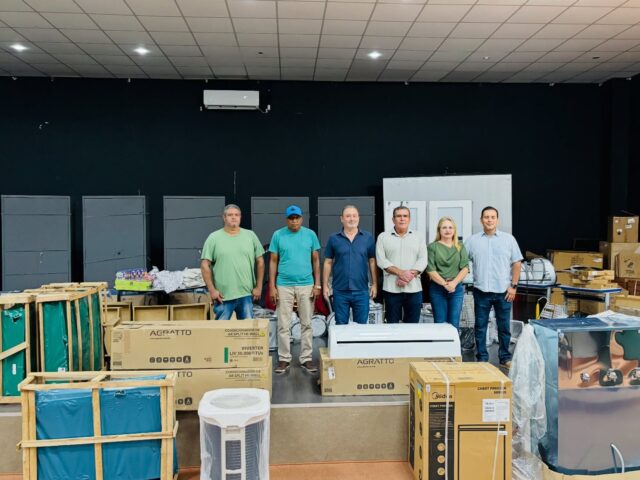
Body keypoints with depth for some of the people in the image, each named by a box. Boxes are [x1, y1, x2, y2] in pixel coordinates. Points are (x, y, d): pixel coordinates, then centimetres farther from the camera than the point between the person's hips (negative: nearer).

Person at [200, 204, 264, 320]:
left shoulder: (251, 236, 7)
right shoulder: (214, 238, 1)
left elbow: (260, 262, 10)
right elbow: (205, 265, -1)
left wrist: (258, 287, 6)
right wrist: (212, 290, -7)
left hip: (246, 294, 2)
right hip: (223, 295, -2)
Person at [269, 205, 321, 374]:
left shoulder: (310, 234, 2)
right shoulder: (278, 235, 0)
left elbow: (316, 260, 6)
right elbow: (273, 262, 3)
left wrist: (317, 284, 0)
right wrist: (272, 286, -3)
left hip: (306, 285, 1)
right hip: (284, 285, -1)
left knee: (306, 324, 7)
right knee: (283, 325, 4)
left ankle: (306, 358, 17)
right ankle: (284, 358, 16)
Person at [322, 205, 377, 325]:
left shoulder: (368, 238, 3)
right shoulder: (333, 239, 3)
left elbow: (372, 261, 6)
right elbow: (328, 263, 5)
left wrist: (374, 284, 2)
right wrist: (325, 286, 2)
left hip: (361, 290, 0)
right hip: (340, 291, 0)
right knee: (341, 326, 10)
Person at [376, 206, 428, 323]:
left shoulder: (419, 237, 10)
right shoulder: (383, 237, 6)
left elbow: (423, 260, 1)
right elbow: (381, 260, -3)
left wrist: (410, 274, -13)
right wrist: (400, 273, -15)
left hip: (414, 288, 1)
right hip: (391, 288, -1)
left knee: (412, 325, 6)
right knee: (392, 324, 4)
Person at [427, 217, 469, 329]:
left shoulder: (460, 247, 10)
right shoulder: (432, 247, 2)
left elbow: (465, 268, 1)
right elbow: (431, 270, -6)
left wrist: (454, 283, -13)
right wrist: (445, 284, -14)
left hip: (457, 289, 2)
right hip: (437, 289, -2)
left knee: (454, 324, 3)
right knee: (440, 323, 2)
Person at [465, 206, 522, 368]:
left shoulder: (508, 239, 3)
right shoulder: (473, 240, 4)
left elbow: (516, 263, 4)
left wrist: (513, 286, -2)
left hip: (504, 291, 0)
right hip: (481, 291, 0)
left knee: (504, 326, 9)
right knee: (480, 326, 7)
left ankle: (505, 357, 22)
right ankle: (482, 358, 17)